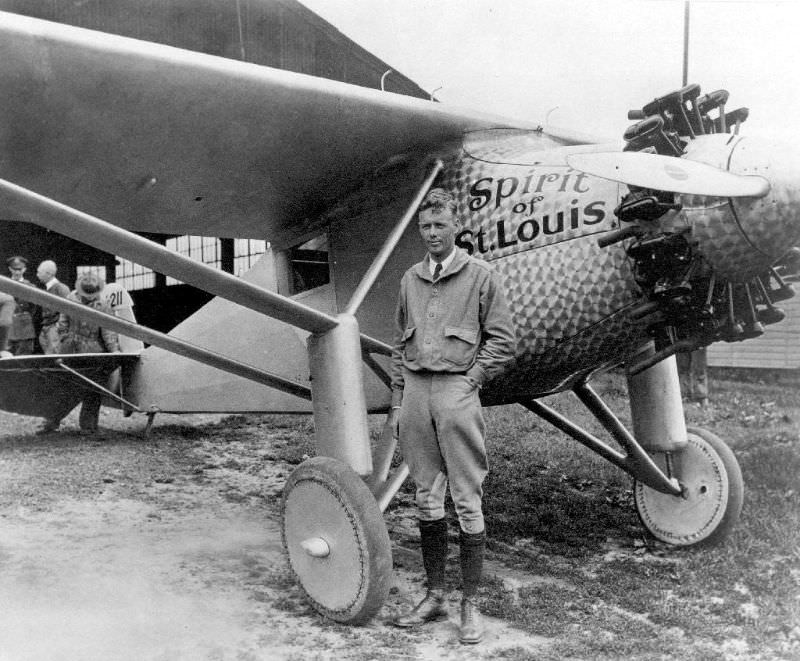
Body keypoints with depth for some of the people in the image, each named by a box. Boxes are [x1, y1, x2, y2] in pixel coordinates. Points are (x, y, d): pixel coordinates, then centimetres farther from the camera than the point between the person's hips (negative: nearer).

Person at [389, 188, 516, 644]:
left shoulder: (480, 276, 0)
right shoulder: (411, 280, 15)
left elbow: (503, 342, -1)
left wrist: (470, 381, -9)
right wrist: (398, 401, 12)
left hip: (456, 390, -5)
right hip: (416, 390, 5)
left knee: (468, 502, -2)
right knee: (427, 499, 10)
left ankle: (471, 605, 9)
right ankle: (434, 597, 22)